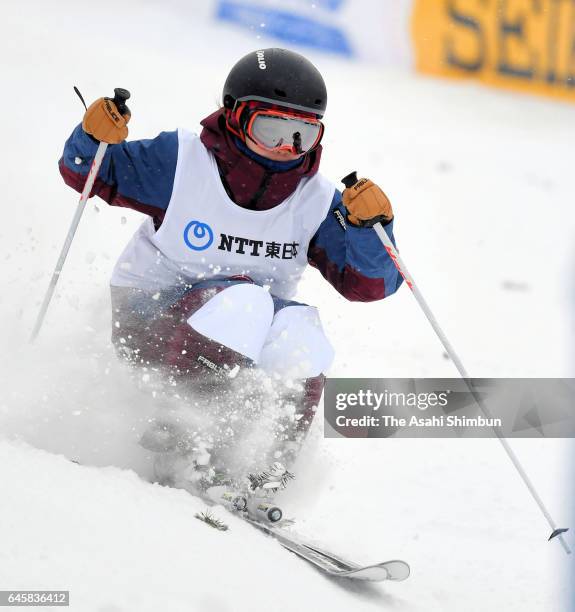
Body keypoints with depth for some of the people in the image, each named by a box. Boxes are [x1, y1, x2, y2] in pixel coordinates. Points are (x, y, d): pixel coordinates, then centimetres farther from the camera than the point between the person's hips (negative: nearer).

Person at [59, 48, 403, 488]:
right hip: (151, 318, -3)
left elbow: (371, 283, -8)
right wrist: (95, 138, -23)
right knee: (243, 302, -33)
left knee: (300, 335, -29)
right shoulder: (182, 163, -12)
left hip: (247, 343, 3)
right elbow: (88, 174, -1)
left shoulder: (316, 202, -5)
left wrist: (369, 225, -25)